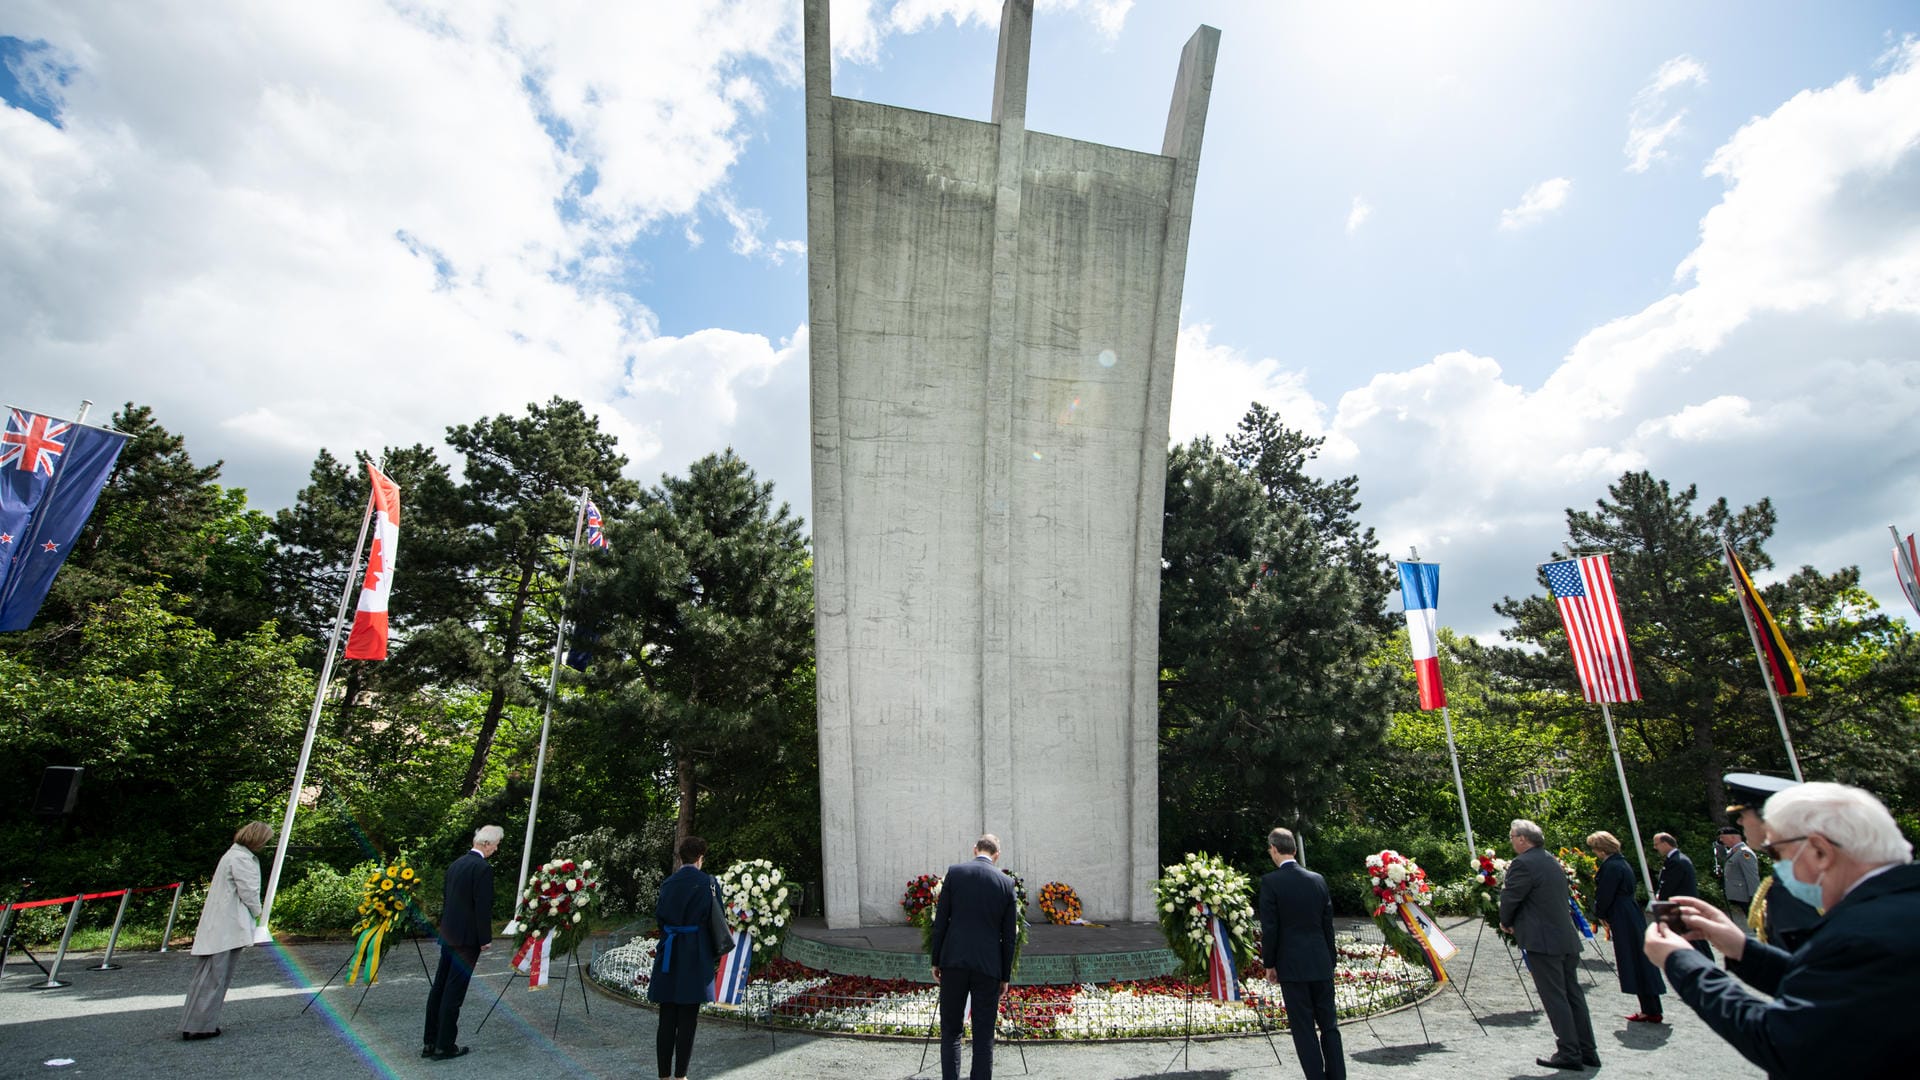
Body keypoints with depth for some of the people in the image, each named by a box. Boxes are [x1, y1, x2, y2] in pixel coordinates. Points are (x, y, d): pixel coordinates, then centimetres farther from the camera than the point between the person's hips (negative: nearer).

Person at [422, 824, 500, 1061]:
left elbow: (445, 898, 14)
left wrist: (447, 927, 22)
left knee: (439, 988, 15)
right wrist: (486, 939, -9)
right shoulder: (482, 868, -19)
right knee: (454, 993, 1)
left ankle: (429, 1043, 24)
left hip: (448, 935, 9)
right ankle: (445, 1046, 9)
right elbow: (483, 908, -20)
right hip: (467, 938, -9)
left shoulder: (456, 864, 7)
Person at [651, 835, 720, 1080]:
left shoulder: (667, 883, 5)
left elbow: (659, 916, 9)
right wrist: (716, 954, 8)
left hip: (668, 952, 4)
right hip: (696, 953, -4)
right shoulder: (707, 882, -6)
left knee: (666, 1018, 11)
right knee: (687, 1019, 5)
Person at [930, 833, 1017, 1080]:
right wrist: (1005, 976, 12)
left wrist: (936, 961, 8)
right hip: (989, 966, 1)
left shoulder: (954, 872, -1)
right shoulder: (1006, 883, 1)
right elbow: (1009, 935, 4)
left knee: (950, 1030, 11)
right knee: (984, 1034, 11)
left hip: (954, 961, 0)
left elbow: (940, 920, 0)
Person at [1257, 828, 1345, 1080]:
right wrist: (1329, 961, 19)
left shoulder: (1270, 882, -12)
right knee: (1329, 1024, 15)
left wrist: (1269, 964, 0)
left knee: (1304, 1028, 4)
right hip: (1321, 964, 5)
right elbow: (1328, 925, 9)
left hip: (1292, 966, -5)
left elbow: (1269, 928, -12)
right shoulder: (1318, 879, 3)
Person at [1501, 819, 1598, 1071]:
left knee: (1555, 998, -1)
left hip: (1543, 941, -9)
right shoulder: (1552, 861, 13)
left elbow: (1510, 898, -13)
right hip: (1567, 938, 9)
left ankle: (1568, 1054, 4)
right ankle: (1588, 1051, 22)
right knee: (1573, 994, 15)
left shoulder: (1523, 863, -16)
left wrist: (1506, 923, 9)